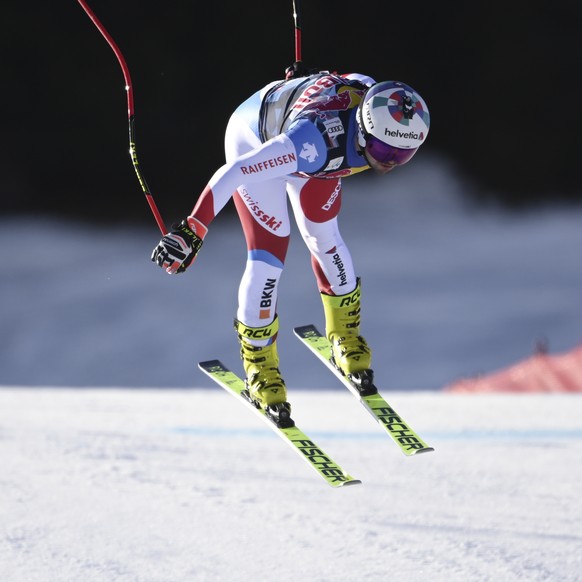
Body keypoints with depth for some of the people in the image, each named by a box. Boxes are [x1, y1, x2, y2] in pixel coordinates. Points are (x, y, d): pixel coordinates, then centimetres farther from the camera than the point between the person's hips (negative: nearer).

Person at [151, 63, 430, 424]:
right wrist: (191, 232, -50)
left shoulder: (392, 118, -28)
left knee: (324, 237, 5)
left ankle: (345, 335, 28)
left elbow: (359, 83, -4)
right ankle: (259, 364, 5)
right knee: (270, 250, -11)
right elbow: (233, 174, -47)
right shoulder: (315, 140, -48)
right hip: (256, 139, -5)